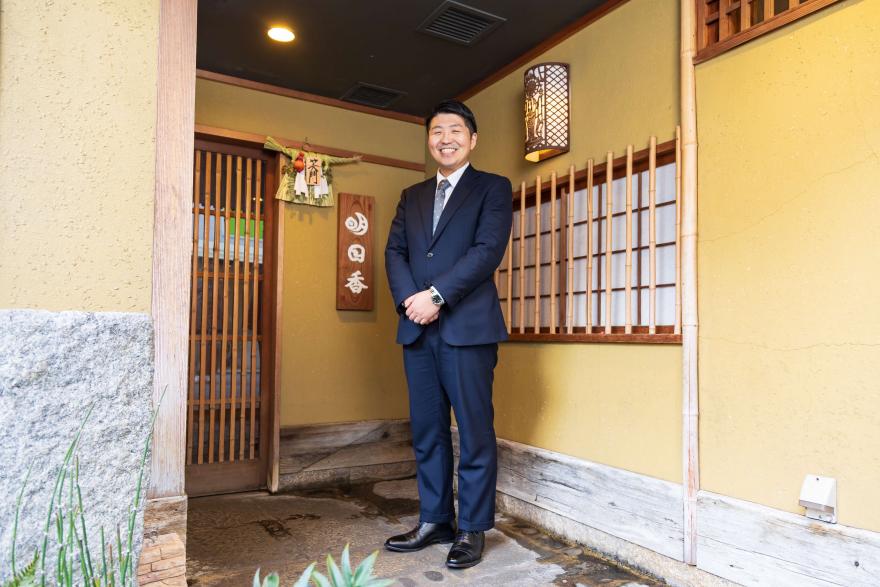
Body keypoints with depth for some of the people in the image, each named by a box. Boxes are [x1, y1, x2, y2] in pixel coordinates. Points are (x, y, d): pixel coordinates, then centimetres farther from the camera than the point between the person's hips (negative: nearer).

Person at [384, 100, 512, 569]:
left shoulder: (493, 188, 5)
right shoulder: (411, 196, 20)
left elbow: (488, 250, -9)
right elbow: (394, 251, 10)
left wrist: (436, 295, -15)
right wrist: (409, 298, -9)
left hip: (468, 327, -5)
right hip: (417, 329, 5)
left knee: (474, 432, 1)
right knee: (427, 431, 10)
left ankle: (472, 530, 15)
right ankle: (434, 521, 24)